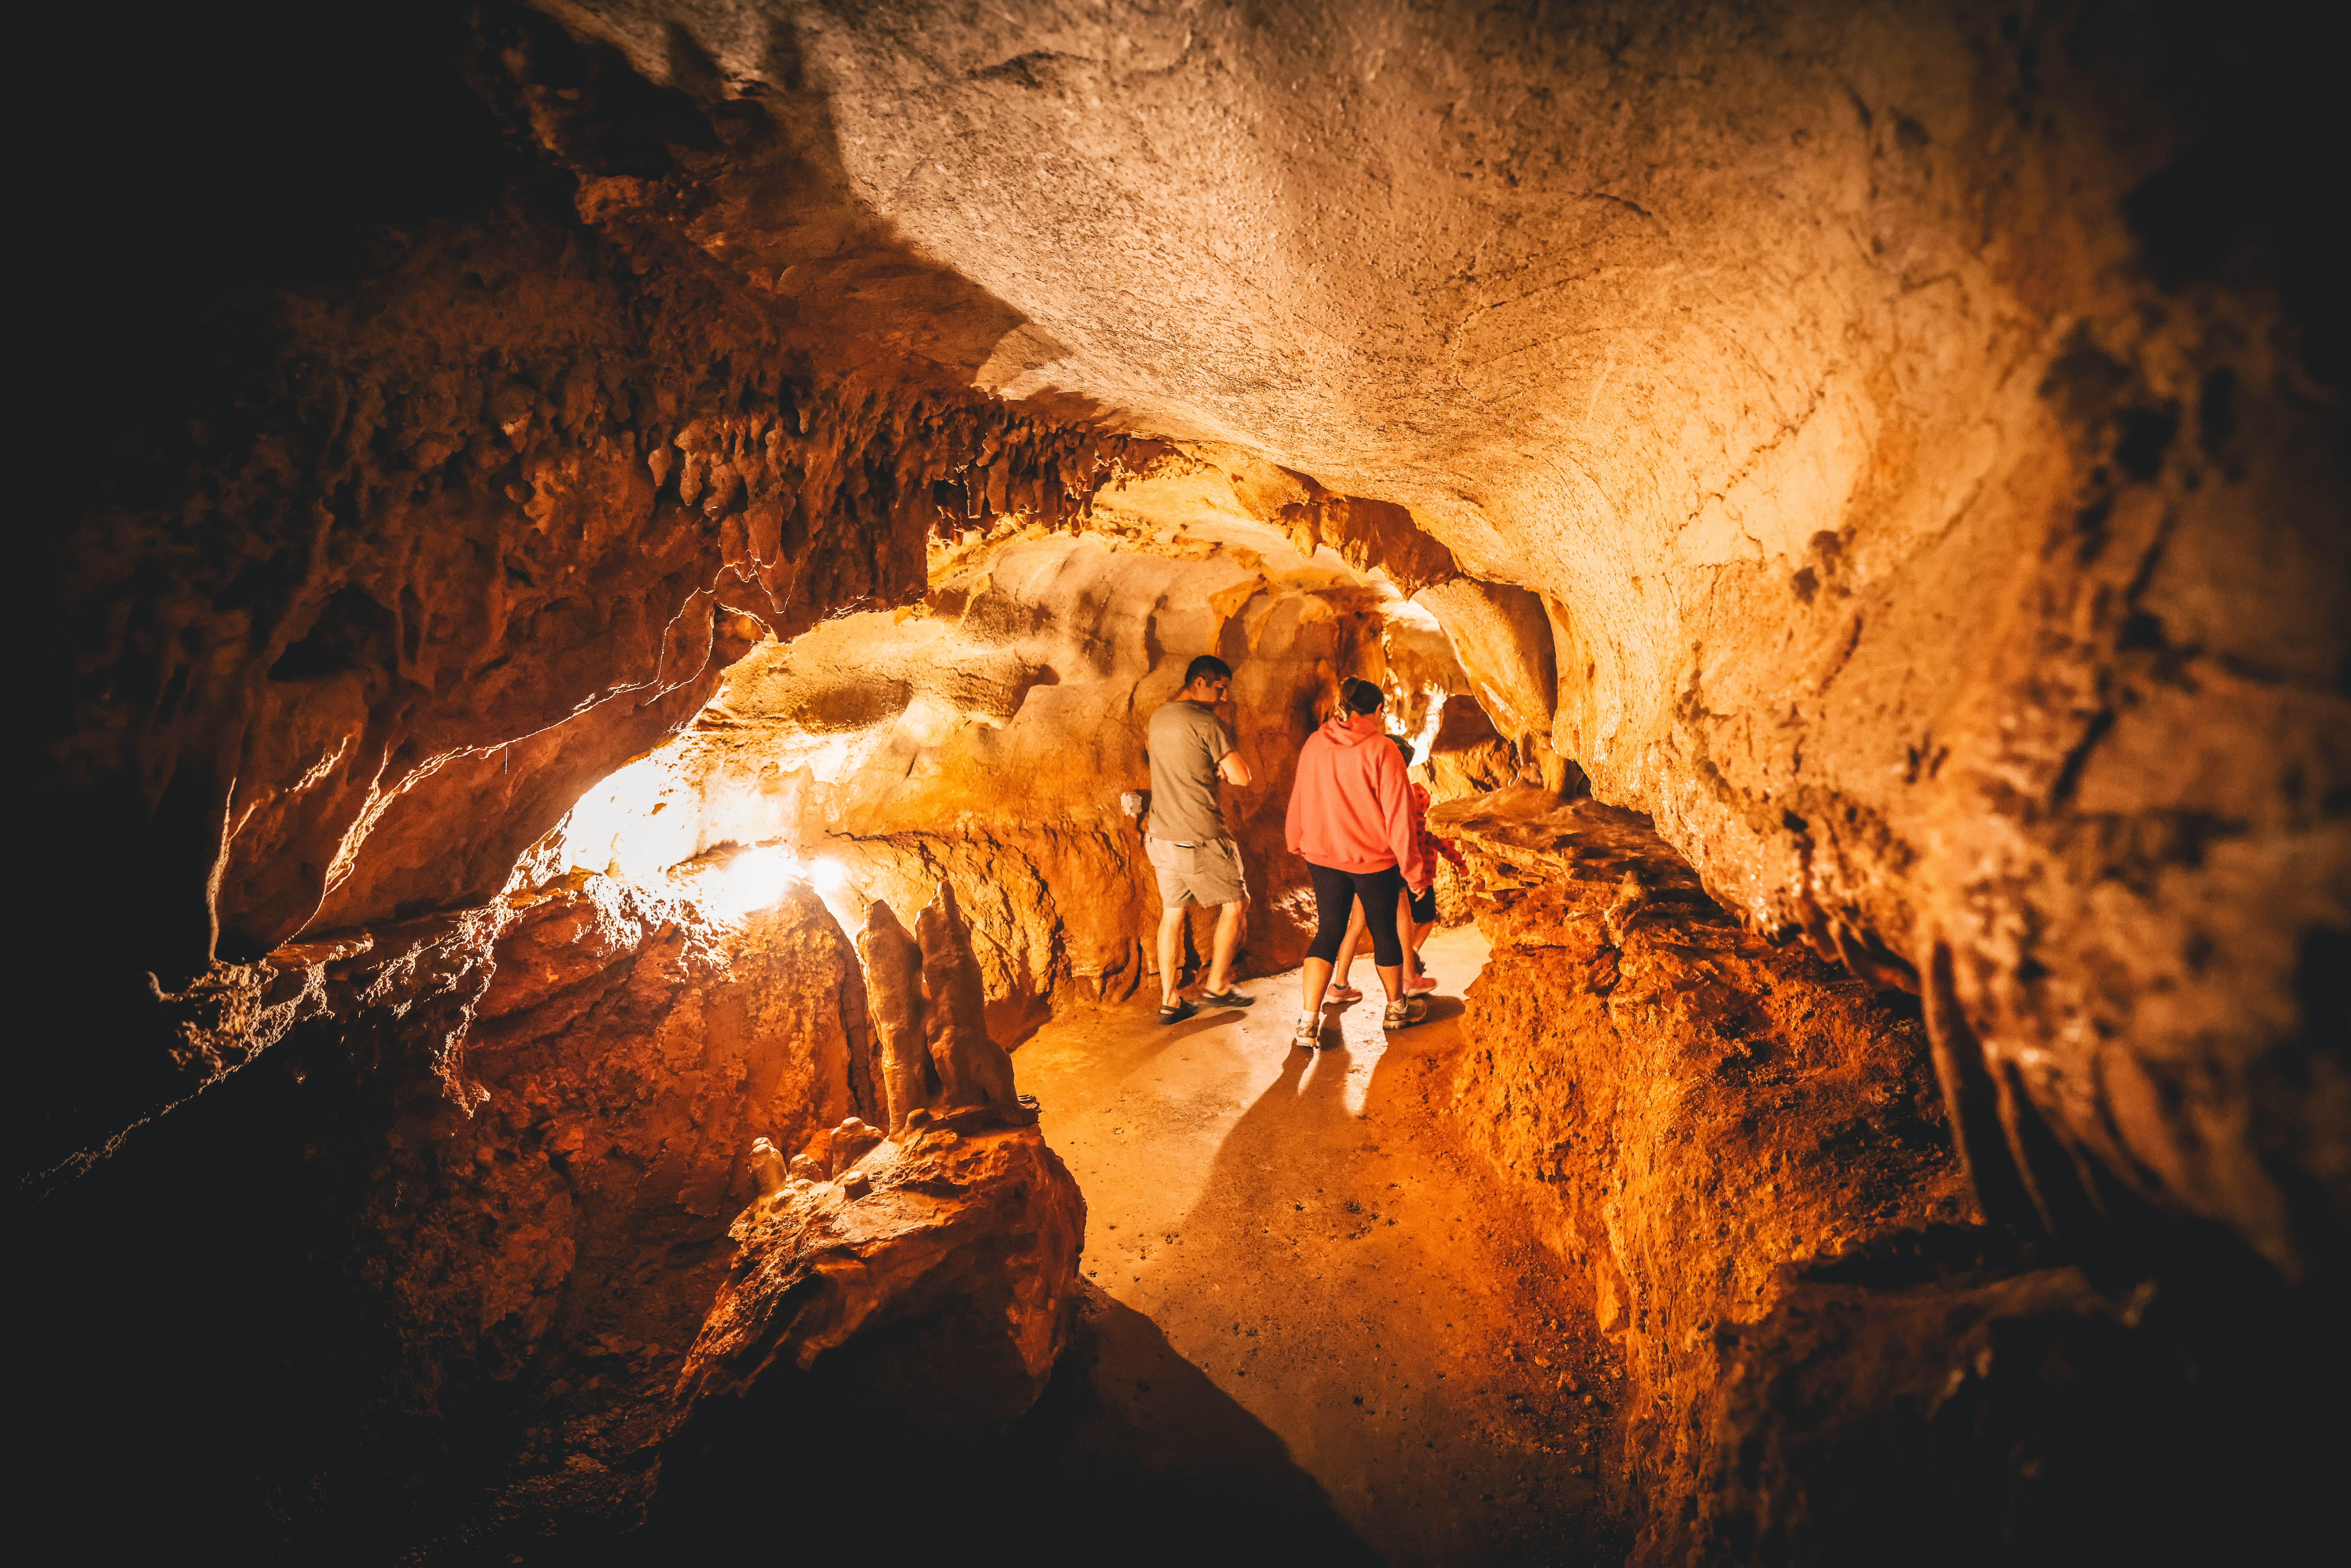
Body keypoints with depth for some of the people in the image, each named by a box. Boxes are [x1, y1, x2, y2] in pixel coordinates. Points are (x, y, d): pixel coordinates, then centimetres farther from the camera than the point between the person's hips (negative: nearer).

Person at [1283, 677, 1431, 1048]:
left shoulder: (1314, 745, -3)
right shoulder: (1381, 751, -16)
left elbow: (1299, 801, 7)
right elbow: (1398, 816, -14)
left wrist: (1300, 845, 22)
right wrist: (1414, 870, -5)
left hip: (1324, 857, 3)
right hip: (1375, 859, -3)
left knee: (1328, 932, 11)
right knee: (1384, 931, 16)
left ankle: (1308, 1022, 1)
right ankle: (1397, 1008, 37)